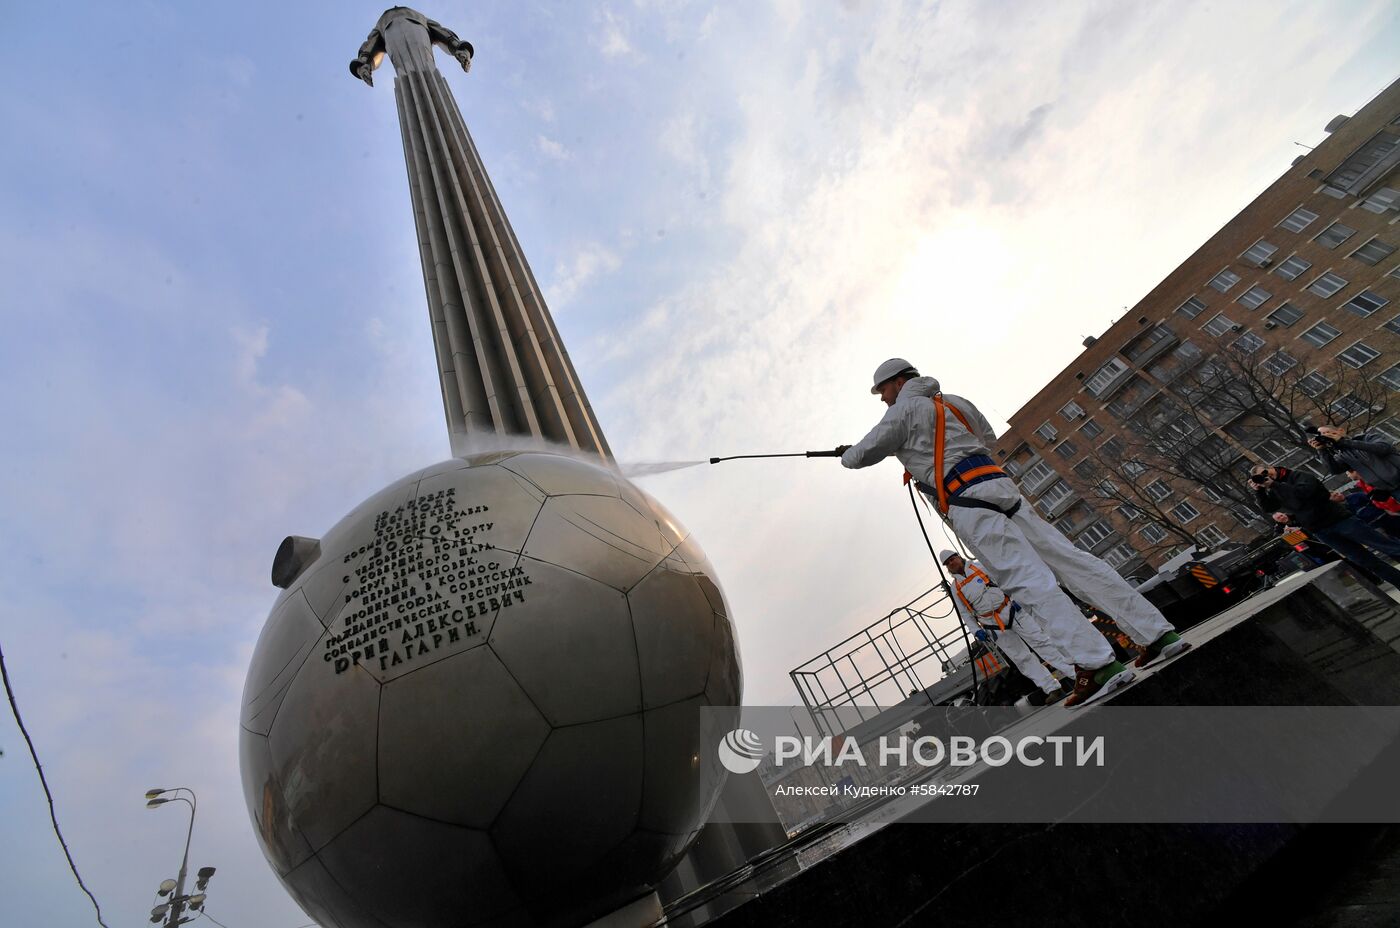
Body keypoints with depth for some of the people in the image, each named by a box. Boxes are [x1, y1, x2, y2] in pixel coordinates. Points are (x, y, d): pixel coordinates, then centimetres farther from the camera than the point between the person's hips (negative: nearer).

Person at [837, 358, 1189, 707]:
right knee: (1071, 559, 5)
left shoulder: (904, 411, 3)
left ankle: (1096, 665, -24)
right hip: (1000, 485, 8)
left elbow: (859, 456, 5)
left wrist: (847, 453, 27)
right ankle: (1159, 634, 6)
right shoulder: (955, 402, 26)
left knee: (1031, 581, -16)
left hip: (967, 502, -8)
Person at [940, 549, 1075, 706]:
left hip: (1010, 610, -1)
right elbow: (964, 613, 9)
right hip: (993, 625, 1)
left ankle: (1075, 672, 4)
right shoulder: (955, 589, 7)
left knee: (1040, 640, -4)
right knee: (1022, 658, -1)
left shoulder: (979, 566, 5)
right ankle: (1053, 689, 2)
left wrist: (1014, 598, -9)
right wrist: (976, 631, -3)